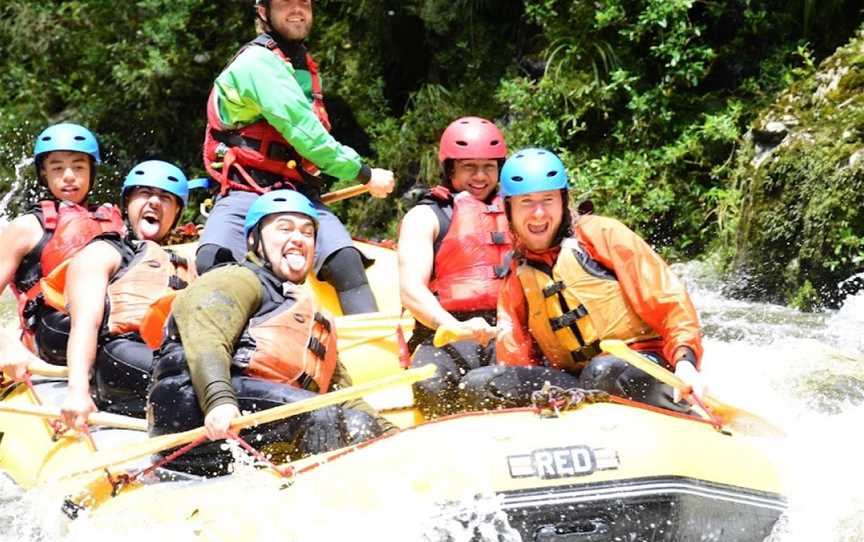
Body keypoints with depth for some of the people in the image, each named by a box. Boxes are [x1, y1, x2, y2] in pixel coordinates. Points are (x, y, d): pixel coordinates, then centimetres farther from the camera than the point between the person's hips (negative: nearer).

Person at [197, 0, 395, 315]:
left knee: (346, 261, -22)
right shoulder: (259, 62, -7)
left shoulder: (304, 68, 21)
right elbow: (303, 133, -14)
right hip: (244, 193, -6)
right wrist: (365, 175, -8)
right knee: (214, 265, -33)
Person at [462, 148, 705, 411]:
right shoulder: (515, 278, 14)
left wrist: (684, 360, -20)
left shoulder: (602, 234, 0)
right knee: (481, 382, -19)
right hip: (572, 377, 5)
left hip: (641, 367, -5)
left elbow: (667, 298, -6)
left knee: (603, 372, -40)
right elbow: (515, 358, 8)